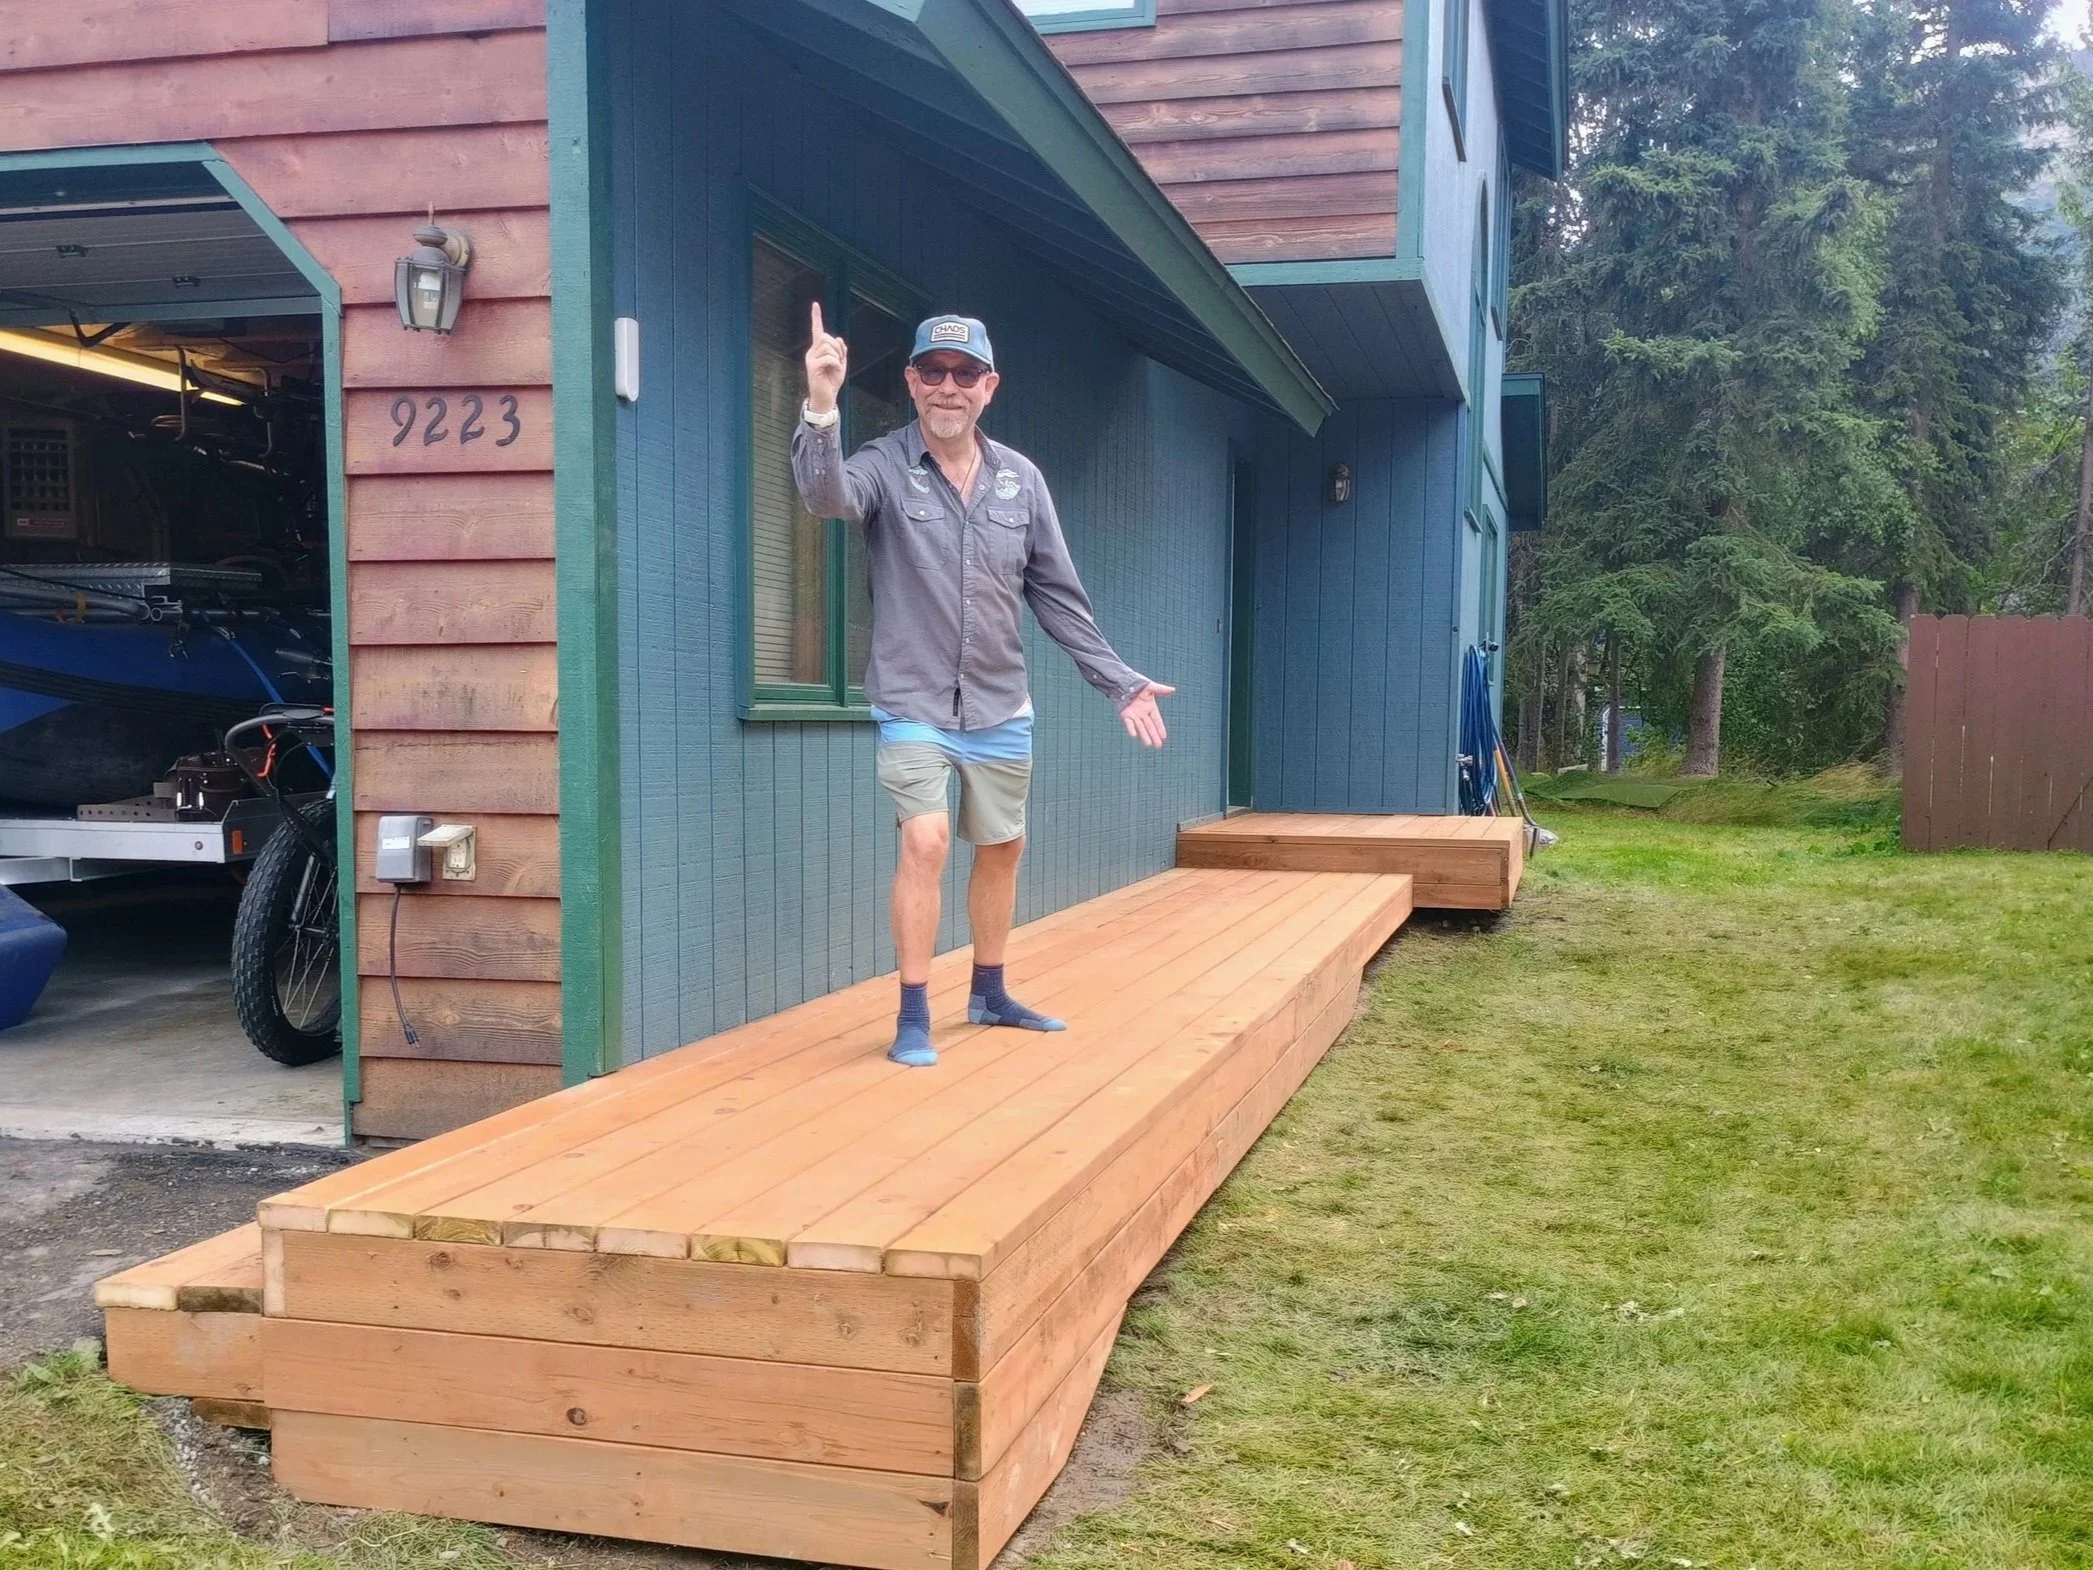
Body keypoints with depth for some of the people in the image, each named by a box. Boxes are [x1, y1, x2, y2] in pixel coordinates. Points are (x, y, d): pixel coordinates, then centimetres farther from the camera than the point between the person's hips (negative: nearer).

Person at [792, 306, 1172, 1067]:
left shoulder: (1021, 479, 1)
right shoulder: (884, 466, -10)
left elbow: (1057, 596, 6)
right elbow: (827, 495, -34)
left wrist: (1120, 682, 5)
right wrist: (821, 408, -51)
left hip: (1001, 708, 5)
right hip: (913, 705, -4)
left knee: (1002, 848, 14)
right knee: (925, 840, -18)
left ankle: (989, 994, 33)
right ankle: (913, 1016, -5)